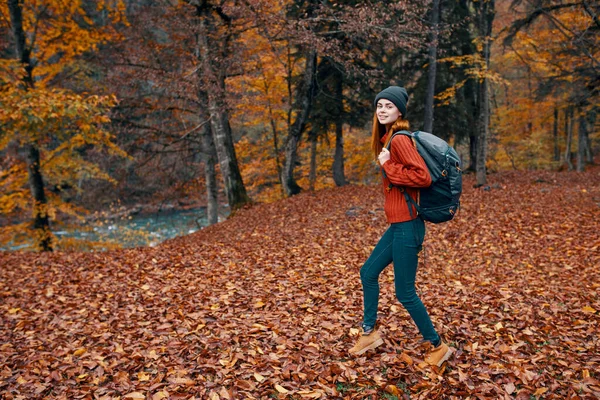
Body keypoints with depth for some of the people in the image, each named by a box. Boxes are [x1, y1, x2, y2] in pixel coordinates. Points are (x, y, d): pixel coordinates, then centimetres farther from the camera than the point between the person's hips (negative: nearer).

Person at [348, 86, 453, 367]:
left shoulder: (399, 139, -16)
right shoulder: (387, 139, 12)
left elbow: (423, 177, -25)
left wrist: (387, 167, -18)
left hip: (406, 226, -10)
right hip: (398, 225, 10)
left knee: (405, 293, 1)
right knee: (368, 272, 19)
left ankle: (438, 347, 20)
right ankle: (370, 332, 35)